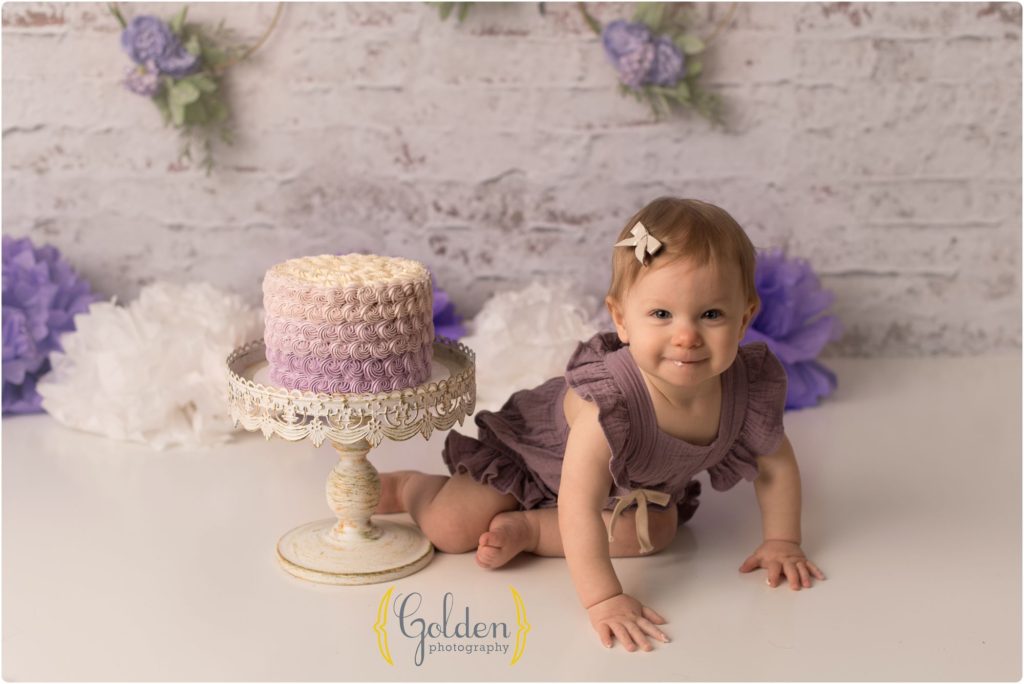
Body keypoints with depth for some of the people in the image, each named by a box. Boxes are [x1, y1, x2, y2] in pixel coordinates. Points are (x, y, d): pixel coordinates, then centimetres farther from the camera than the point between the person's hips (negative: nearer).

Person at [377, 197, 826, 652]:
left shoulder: (752, 388, -30)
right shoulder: (611, 400, -47)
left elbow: (776, 465, -9)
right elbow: (579, 508, -45)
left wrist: (781, 542, -10)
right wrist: (602, 599, -45)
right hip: (534, 452, -5)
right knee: (450, 528, -12)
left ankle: (525, 529, -2)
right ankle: (407, 485, 23)